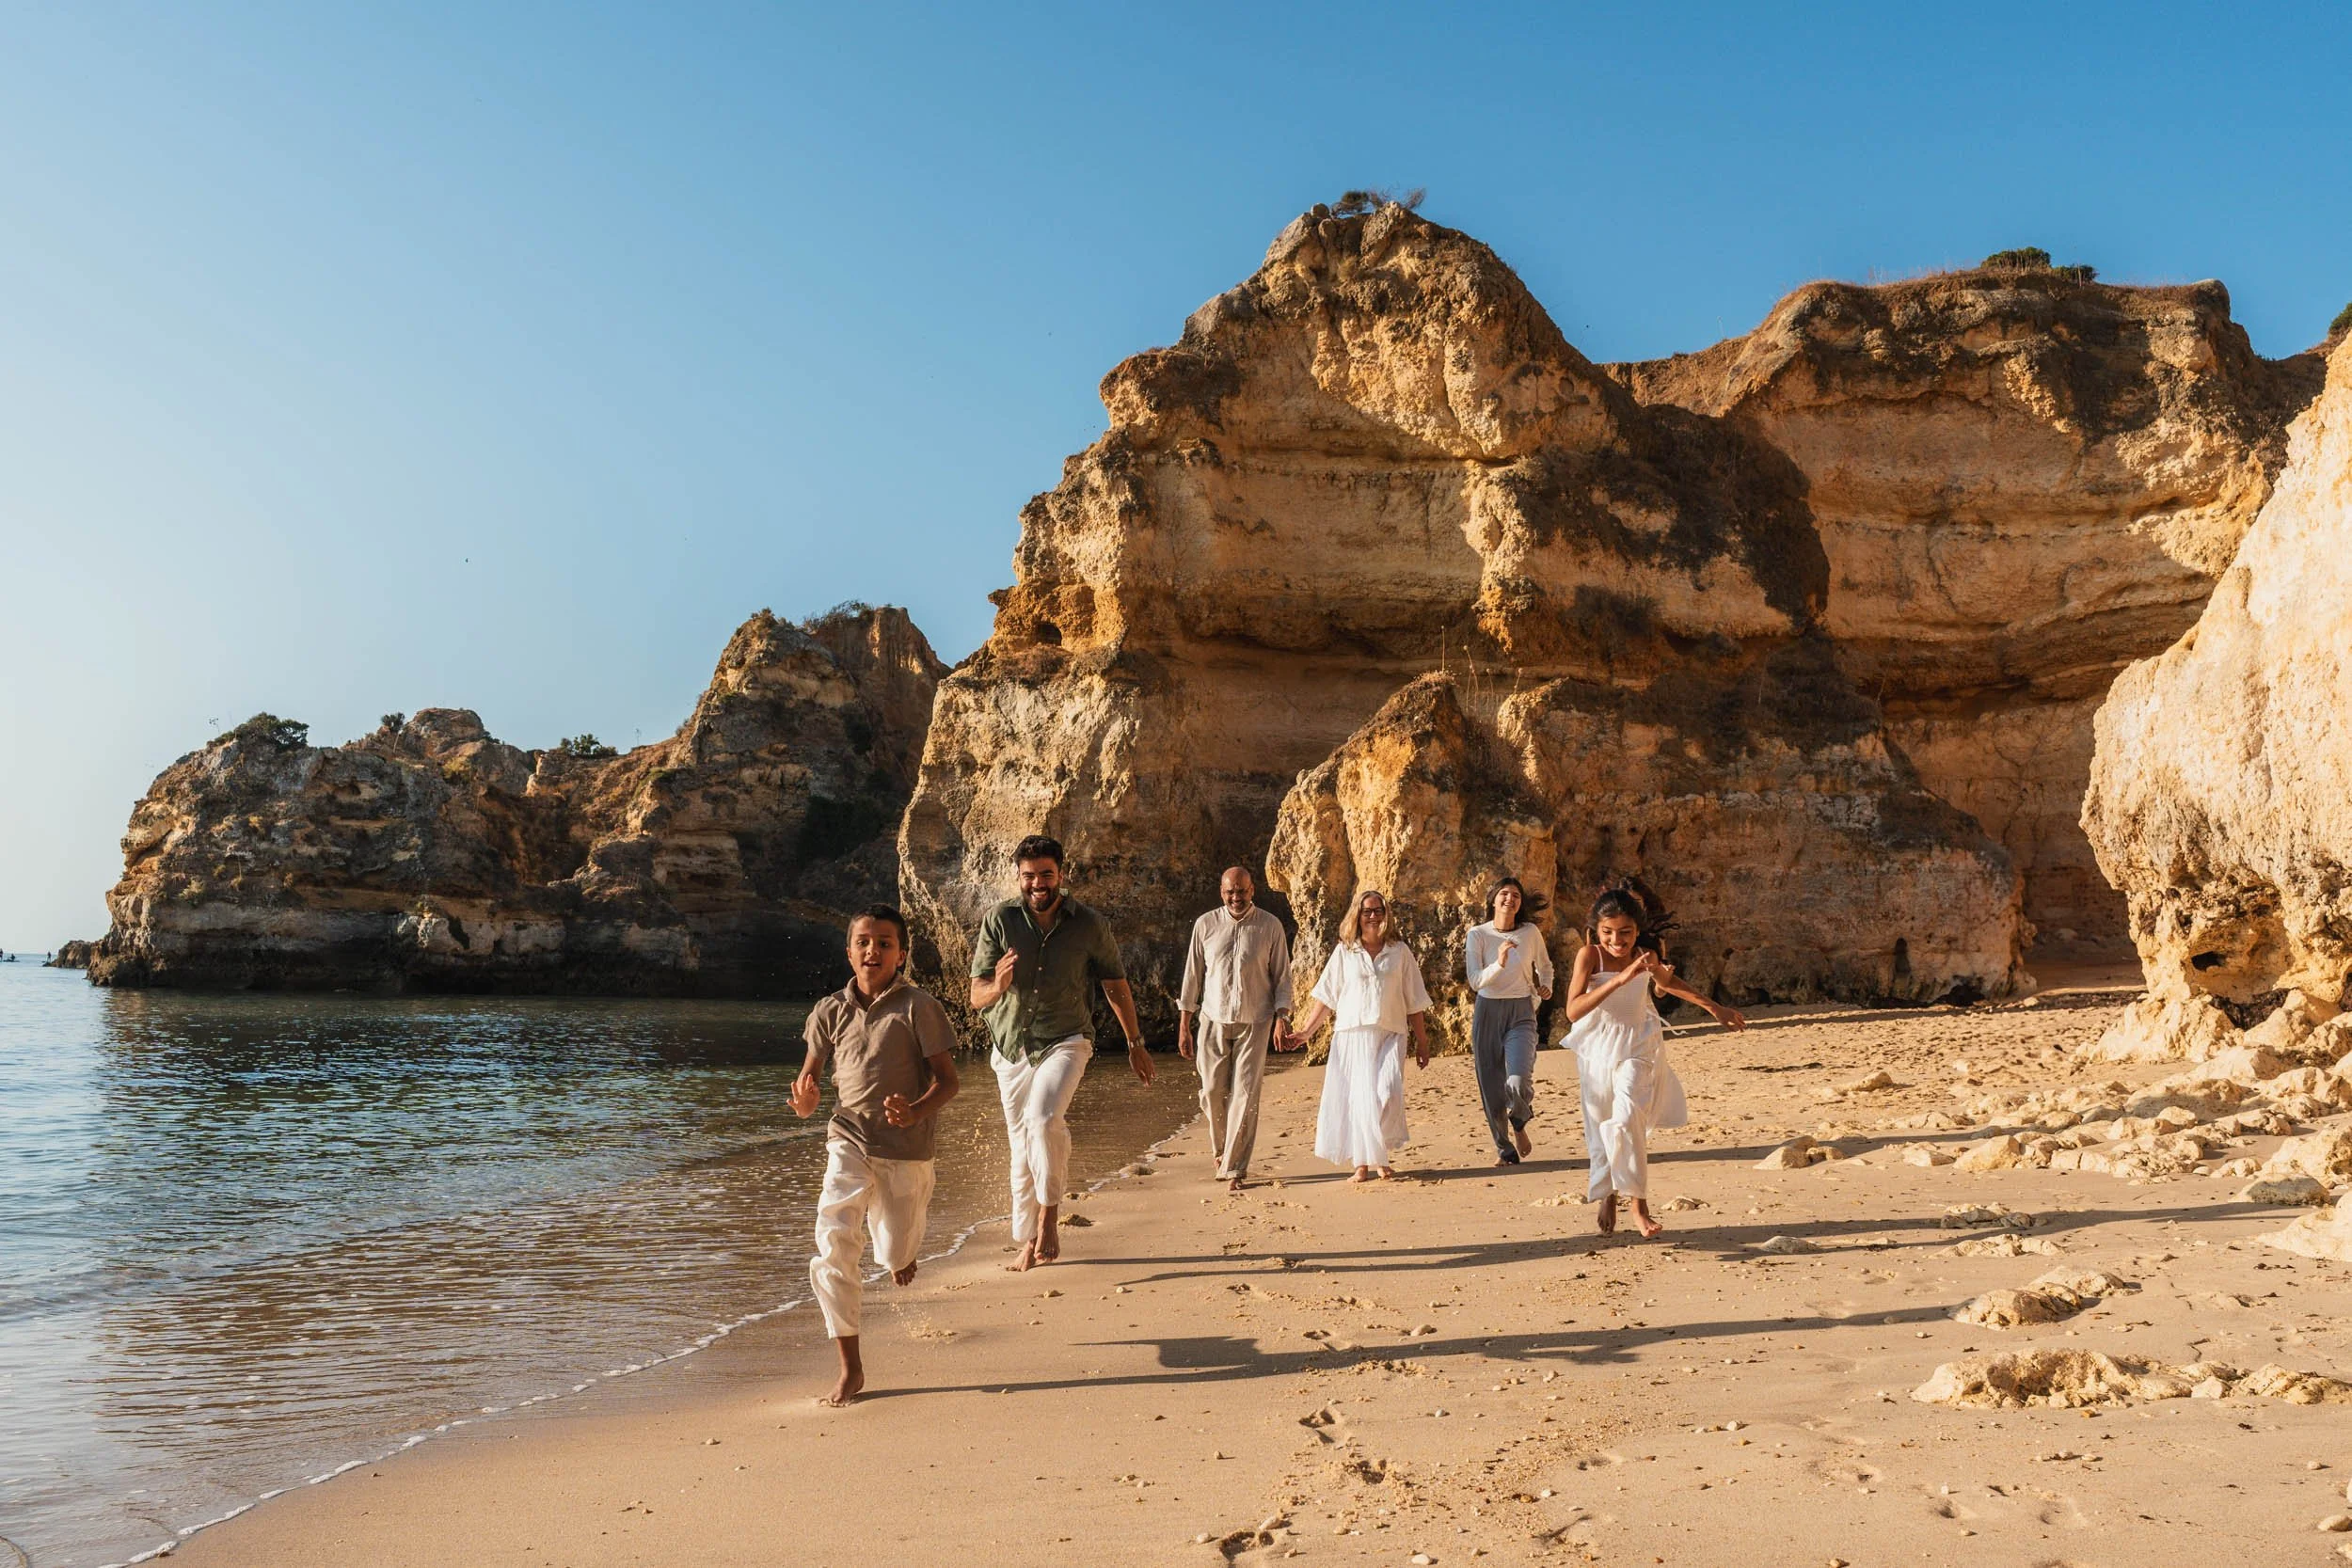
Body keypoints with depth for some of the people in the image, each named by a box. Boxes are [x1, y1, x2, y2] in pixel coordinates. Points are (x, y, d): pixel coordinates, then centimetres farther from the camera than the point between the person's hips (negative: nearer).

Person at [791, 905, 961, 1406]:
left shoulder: (918, 1007, -7)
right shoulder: (830, 1011, 2)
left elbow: (947, 1079, -7)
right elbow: (810, 1078, 10)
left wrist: (915, 1111, -26)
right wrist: (804, 1100, -14)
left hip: (906, 1149, -1)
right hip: (849, 1143, 1)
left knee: (896, 1258, 11)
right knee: (833, 1246, -17)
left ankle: (901, 1248, 52)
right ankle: (850, 1368, -8)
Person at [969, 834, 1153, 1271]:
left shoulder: (1090, 925, -4)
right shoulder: (999, 920, -4)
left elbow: (1116, 986, 9)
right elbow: (977, 998, -6)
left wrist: (1135, 1044, 13)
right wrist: (998, 984, -29)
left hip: (1065, 1042, -2)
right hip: (1012, 1049, 2)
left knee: (1044, 1117, -28)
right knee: (1022, 1147, 7)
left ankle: (1049, 1216, -13)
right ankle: (1028, 1242, 20)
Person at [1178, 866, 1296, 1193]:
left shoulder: (1270, 927, 1)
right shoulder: (1205, 925, 3)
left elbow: (1282, 976, 5)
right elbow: (1193, 975, 7)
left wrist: (1281, 1019, -6)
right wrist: (1184, 1024, 5)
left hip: (1254, 1022, -1)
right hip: (1214, 1019, 1)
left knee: (1245, 1094, -6)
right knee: (1213, 1092, 3)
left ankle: (1234, 1169, 0)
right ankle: (1221, 1151, 28)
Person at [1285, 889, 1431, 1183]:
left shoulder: (1400, 952, 8)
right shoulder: (1344, 952, 7)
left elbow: (1414, 1003, 11)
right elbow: (1326, 997, 8)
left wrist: (1422, 1042, 11)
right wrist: (1306, 1031, 1)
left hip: (1389, 1034, 0)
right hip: (1351, 1035, 1)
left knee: (1387, 1093, -16)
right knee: (1356, 1097, -2)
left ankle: (1382, 1157, 3)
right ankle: (1363, 1164, 8)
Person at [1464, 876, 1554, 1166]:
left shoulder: (1531, 933, 1)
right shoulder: (1477, 935, -4)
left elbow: (1545, 967, 19)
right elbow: (1475, 980, -12)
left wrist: (1545, 988, 0)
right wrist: (1499, 964, -28)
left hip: (1521, 1014, 0)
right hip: (1487, 1013, 0)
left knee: (1519, 1081, -20)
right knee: (1491, 1088, 2)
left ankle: (1519, 1125, 14)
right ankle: (1504, 1148, 22)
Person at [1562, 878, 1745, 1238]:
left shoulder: (1647, 955, -8)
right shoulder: (1589, 955, -18)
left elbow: (1666, 982, 16)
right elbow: (1574, 1010, -30)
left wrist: (1714, 1007, 18)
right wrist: (1620, 979, -37)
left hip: (1638, 1046, 1)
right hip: (1598, 1048, 0)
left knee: (1627, 1118, -20)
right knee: (1601, 1128, 8)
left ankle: (1638, 1202, -13)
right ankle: (1608, 1195, 30)